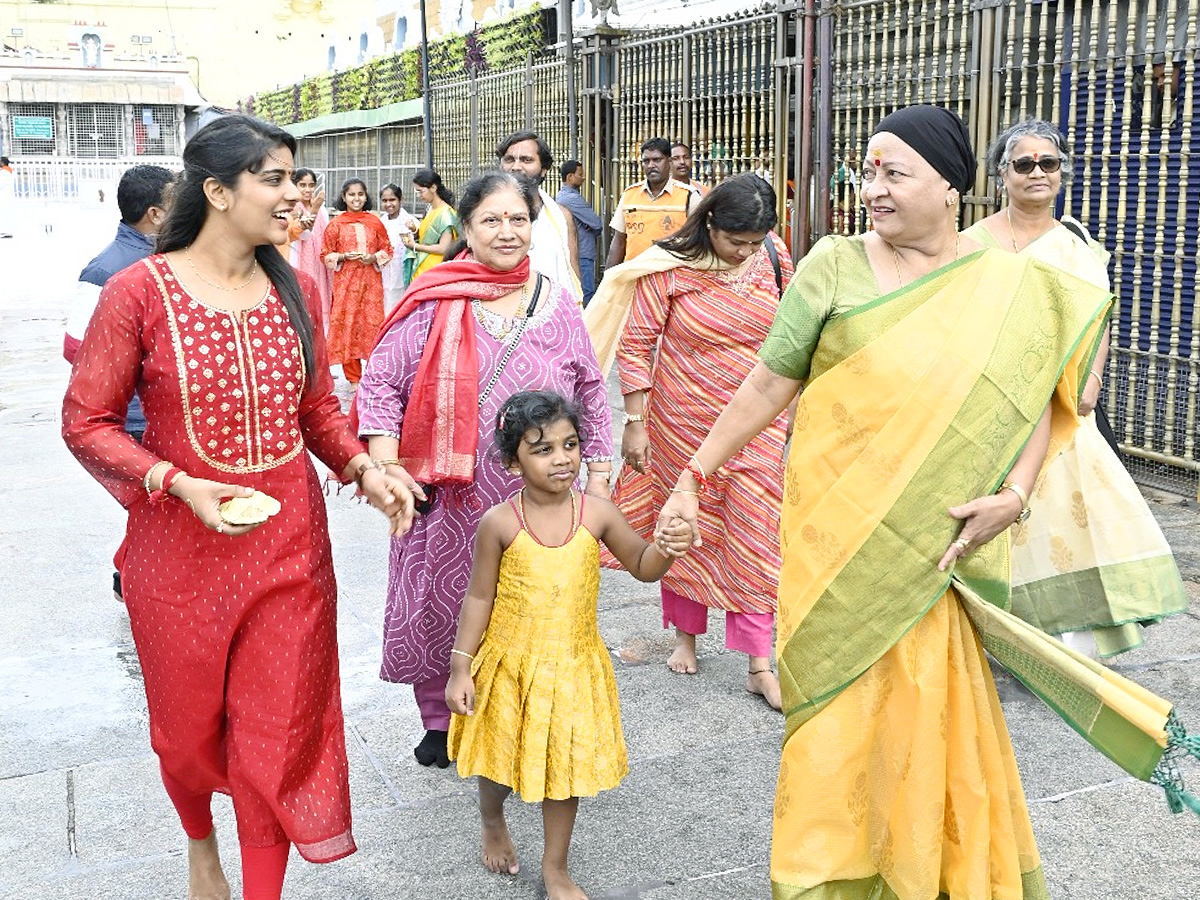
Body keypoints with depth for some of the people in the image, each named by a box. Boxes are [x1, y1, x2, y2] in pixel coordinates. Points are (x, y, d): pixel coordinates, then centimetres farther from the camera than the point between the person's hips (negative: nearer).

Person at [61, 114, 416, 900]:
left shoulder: (293, 290, 1)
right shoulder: (141, 291, -12)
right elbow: (87, 421, -7)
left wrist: (364, 469, -6)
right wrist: (176, 483, -20)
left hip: (289, 543, 3)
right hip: (180, 549, -2)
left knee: (280, 731, 8)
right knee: (188, 726, 19)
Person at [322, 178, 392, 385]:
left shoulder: (375, 222, 8)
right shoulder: (336, 224, 4)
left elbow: (387, 249, 10)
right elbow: (326, 254, 6)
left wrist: (374, 257, -8)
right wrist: (344, 256, -11)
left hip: (372, 281, 1)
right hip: (345, 280, -1)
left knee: (373, 323, -3)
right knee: (347, 323, -2)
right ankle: (353, 377, 7)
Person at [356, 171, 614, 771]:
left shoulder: (557, 303, 6)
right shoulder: (435, 301, -3)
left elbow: (590, 391, 13)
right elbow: (380, 380, -2)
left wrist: (598, 473, 9)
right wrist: (387, 467, -11)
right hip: (449, 496, -1)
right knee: (443, 607, 8)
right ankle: (442, 720, 31)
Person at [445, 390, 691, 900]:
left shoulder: (596, 514, -12)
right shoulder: (499, 524, -17)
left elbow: (643, 568, 1)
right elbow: (479, 598, -8)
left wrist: (665, 548, -22)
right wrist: (460, 669, -7)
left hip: (572, 664, 2)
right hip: (510, 665, -1)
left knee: (566, 763, 12)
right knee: (502, 756, 18)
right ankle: (491, 821, 53)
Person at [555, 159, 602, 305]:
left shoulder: (560, 196, 16)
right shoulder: (573, 198, -17)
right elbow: (597, 223, -15)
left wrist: (593, 228, -3)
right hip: (582, 256, -10)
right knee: (587, 293, -9)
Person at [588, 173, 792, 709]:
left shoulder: (775, 258, -3)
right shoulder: (669, 267, -13)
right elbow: (636, 345, -9)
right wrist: (635, 423, -10)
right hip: (683, 423, -2)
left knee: (754, 538, 1)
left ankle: (760, 665, 8)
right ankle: (685, 634, 33)